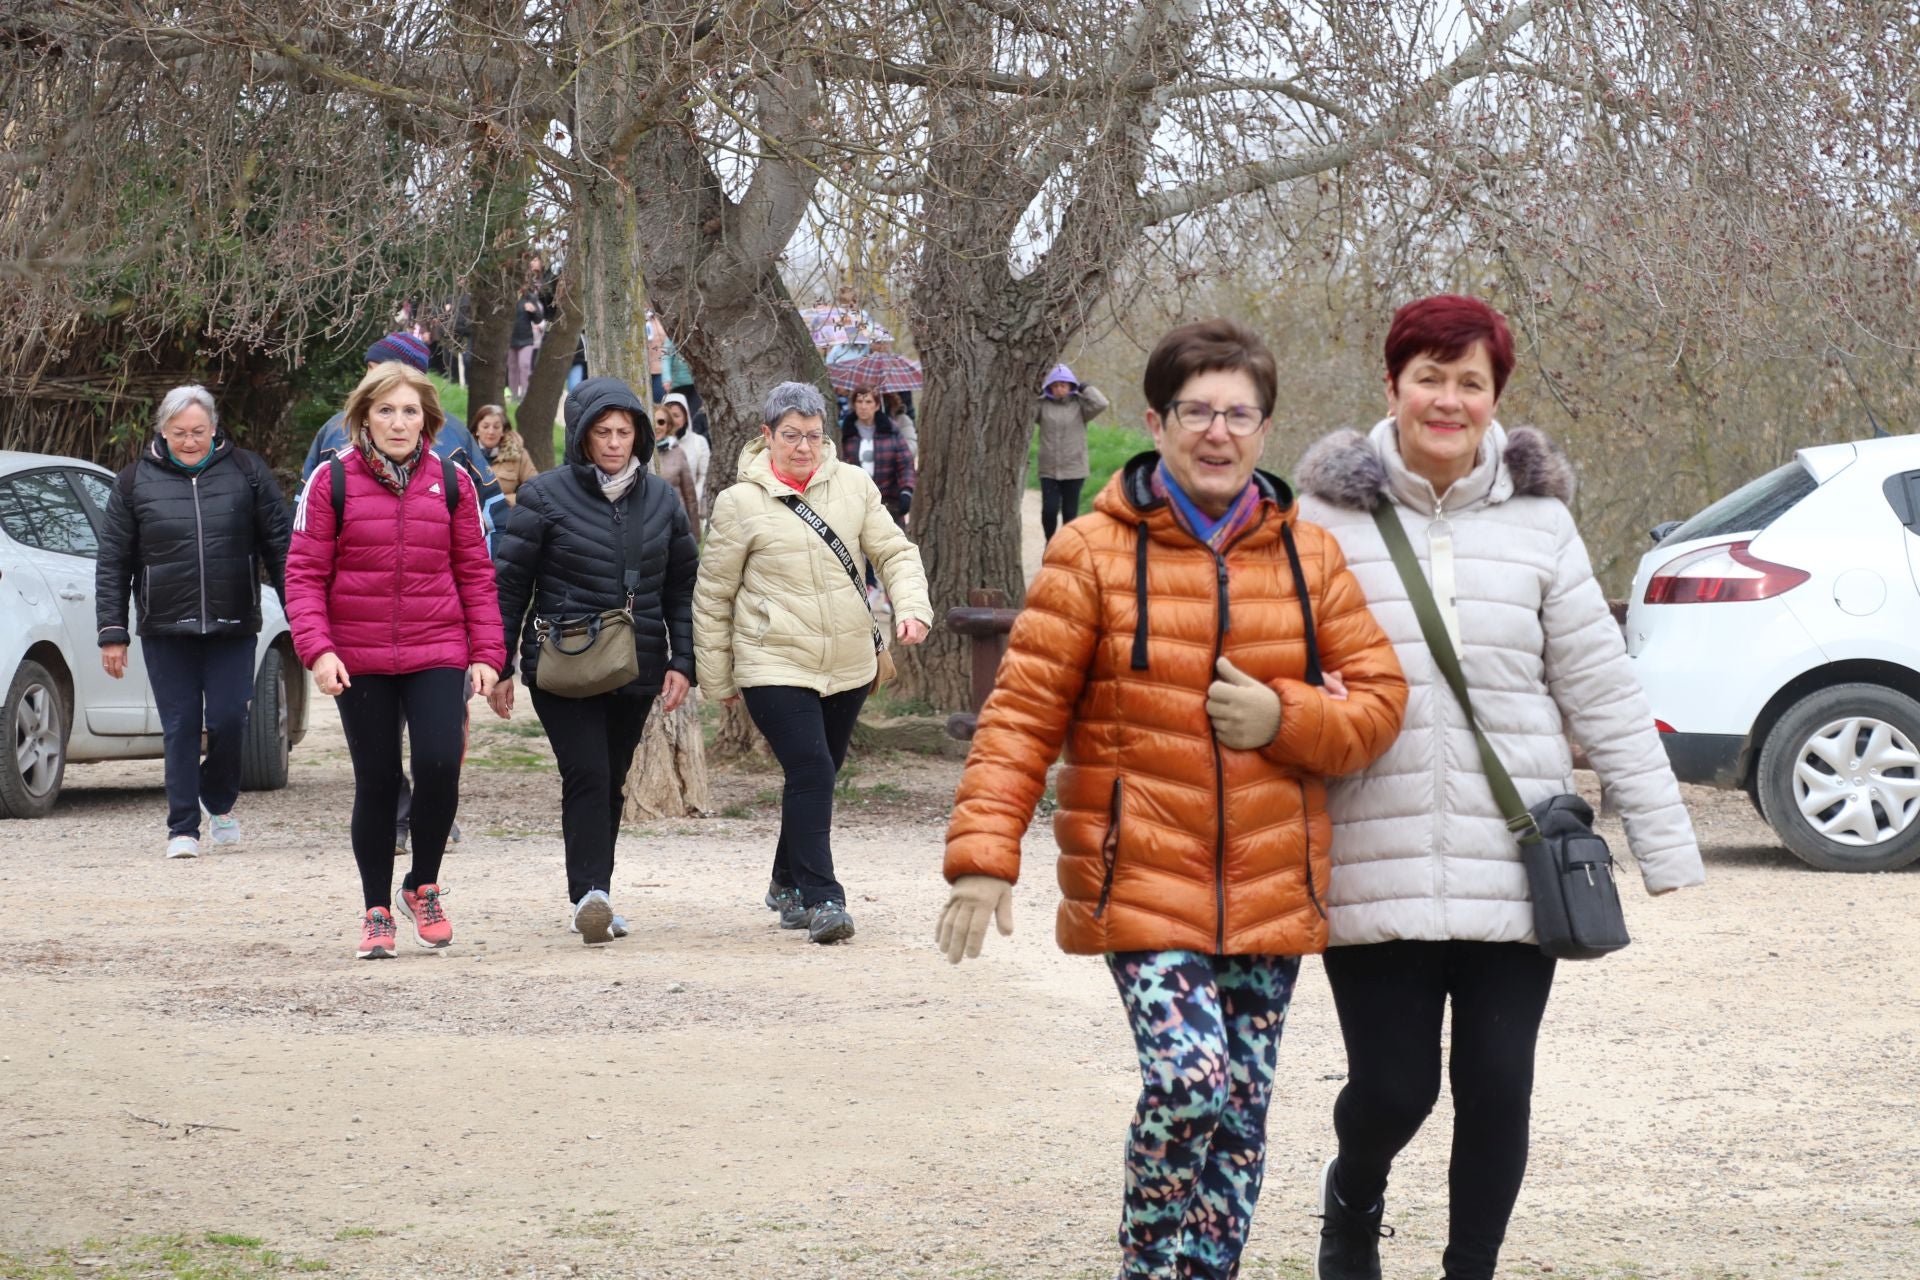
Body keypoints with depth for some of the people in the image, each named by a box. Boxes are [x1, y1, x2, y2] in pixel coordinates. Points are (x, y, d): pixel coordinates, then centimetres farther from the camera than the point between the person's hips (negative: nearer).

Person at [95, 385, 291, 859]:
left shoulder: (246, 472, 4)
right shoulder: (135, 482, 4)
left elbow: (280, 547, 5)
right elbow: (112, 563, 6)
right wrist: (112, 633, 1)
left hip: (233, 628, 0)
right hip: (165, 632, 0)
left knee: (228, 720, -4)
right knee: (180, 728, 0)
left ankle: (219, 802, 23)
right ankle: (182, 828, 6)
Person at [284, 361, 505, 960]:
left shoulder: (452, 482, 4)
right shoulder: (331, 482, -2)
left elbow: (475, 573, 8)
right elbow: (304, 573, -2)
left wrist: (487, 653, 2)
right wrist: (317, 650, -14)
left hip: (437, 654, 1)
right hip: (360, 660, 0)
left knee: (440, 764, -16)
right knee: (376, 783, 4)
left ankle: (423, 886, 8)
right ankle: (377, 911, 19)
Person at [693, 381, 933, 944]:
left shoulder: (853, 485, 3)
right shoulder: (741, 502, -5)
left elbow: (895, 551, 7)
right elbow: (713, 594, 2)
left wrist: (911, 606, -13)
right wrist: (716, 676, 5)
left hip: (849, 665, 4)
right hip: (774, 667, -4)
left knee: (817, 776, 15)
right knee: (811, 773, -17)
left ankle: (789, 883, 33)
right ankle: (821, 899, -15)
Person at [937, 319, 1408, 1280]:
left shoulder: (1310, 558, 8)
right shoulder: (1094, 554, -2)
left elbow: (1378, 701, 9)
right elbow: (1023, 713, -4)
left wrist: (1284, 718, -11)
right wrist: (983, 856, -12)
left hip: (1271, 892, 4)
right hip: (1142, 882, -4)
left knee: (1241, 1111, 6)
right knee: (1189, 1081, -19)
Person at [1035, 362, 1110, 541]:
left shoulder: (1079, 405, 0)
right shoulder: (1042, 405, 3)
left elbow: (1100, 404, -15)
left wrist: (1085, 388, -4)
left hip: (1074, 470, 0)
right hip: (1049, 470, 0)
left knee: (1069, 513, 5)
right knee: (1049, 511, -8)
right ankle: (1050, 544, 16)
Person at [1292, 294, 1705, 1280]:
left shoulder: (1536, 523, 5)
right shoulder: (1333, 516, 1)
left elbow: (1603, 693, 6)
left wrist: (1666, 846, 5)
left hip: (1513, 867, 1)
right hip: (1379, 866, -1)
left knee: (1497, 1088, 2)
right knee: (1392, 1086, 0)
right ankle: (1351, 1201, 34)